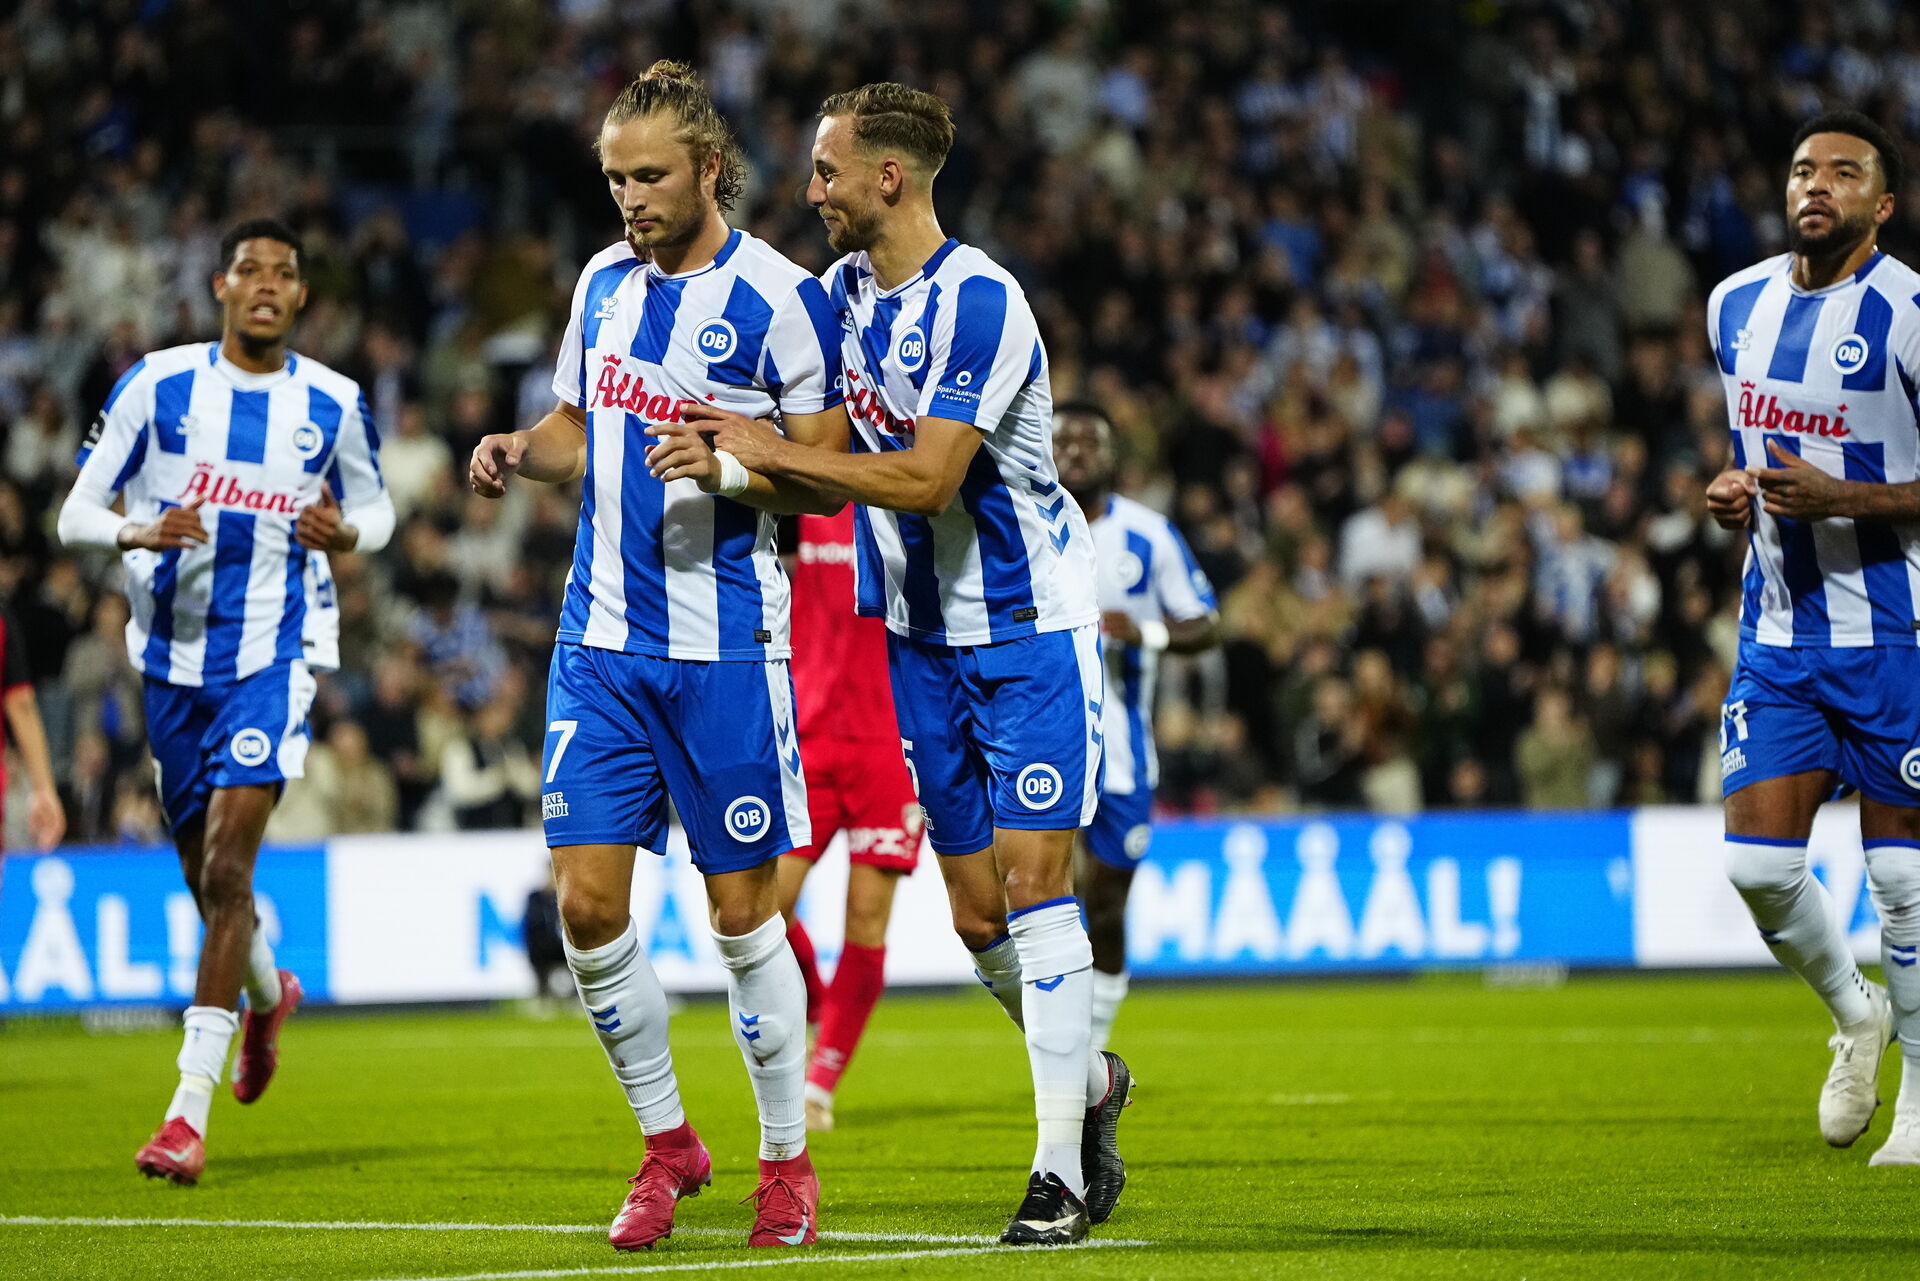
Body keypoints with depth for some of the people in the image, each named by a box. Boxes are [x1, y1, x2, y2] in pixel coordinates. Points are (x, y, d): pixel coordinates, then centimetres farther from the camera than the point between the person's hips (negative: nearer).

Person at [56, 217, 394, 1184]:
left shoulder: (333, 404, 0)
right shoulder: (155, 386, -2)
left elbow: (375, 507, 15)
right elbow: (76, 513, 1)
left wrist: (347, 534, -9)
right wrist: (138, 532, -21)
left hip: (269, 656, -2)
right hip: (171, 654, 2)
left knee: (226, 865, -15)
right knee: (203, 871, 13)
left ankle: (191, 1108, -16)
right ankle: (267, 993, 48)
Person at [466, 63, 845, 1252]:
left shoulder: (780, 298, -9)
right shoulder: (604, 281, 9)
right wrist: (522, 450, 1)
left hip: (726, 643, -5)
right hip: (602, 636, 5)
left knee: (743, 910, 1)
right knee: (588, 901, 0)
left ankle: (788, 1158, 16)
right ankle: (668, 1142, 17)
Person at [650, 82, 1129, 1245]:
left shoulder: (980, 303, -20)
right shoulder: (842, 289, 5)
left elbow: (927, 479, -26)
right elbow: (837, 471, 11)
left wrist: (772, 452, -21)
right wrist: (731, 463, -7)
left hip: (1031, 625, -7)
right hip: (923, 635, 7)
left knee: (1032, 882, -11)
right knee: (976, 910, 7)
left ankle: (1062, 1167, -8)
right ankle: (1091, 1082, 30)